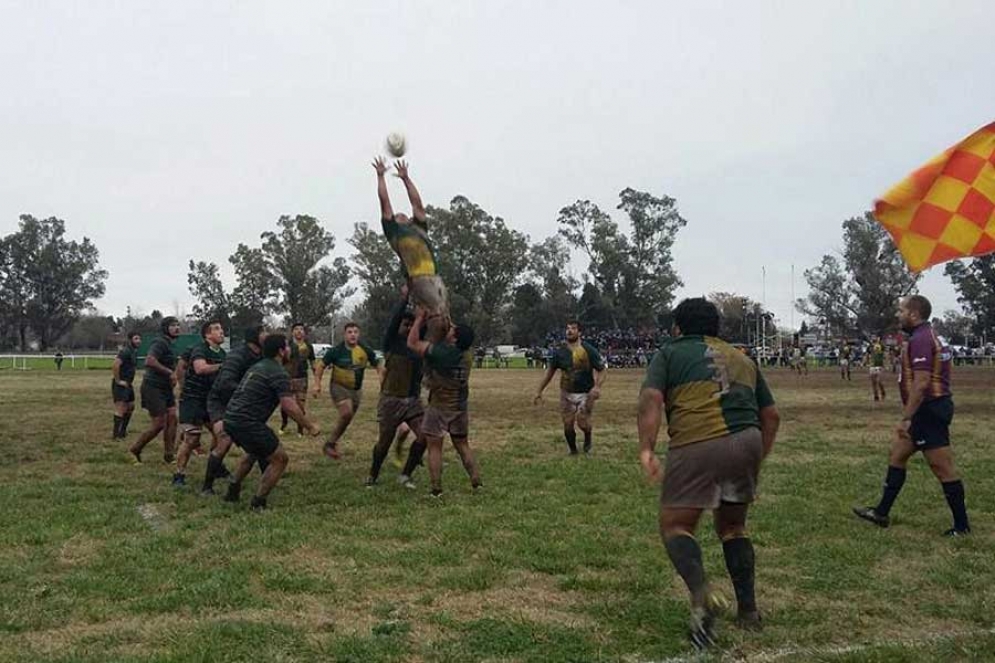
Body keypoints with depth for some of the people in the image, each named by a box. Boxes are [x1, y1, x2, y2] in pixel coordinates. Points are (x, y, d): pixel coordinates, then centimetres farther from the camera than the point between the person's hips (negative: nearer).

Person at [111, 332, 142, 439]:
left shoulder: (134, 351, 14)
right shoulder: (126, 351, -17)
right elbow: (115, 365, -29)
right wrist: (118, 381, -22)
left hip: (128, 384, 10)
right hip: (120, 385, -10)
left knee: (130, 407, 19)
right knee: (121, 409, -12)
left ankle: (122, 431, 29)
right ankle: (117, 435, -9)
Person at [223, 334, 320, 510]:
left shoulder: (258, 366, 18)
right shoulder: (278, 373, -11)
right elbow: (289, 406, -20)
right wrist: (310, 426, -11)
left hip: (231, 418, 10)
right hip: (247, 423, -10)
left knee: (253, 452, 34)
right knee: (280, 459, 1)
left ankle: (232, 492, 39)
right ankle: (258, 503, 4)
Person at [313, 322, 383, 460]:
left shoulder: (366, 350, -8)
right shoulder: (336, 350, -14)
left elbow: (378, 366, 3)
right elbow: (321, 366, -3)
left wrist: (383, 381, -13)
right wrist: (317, 384, -14)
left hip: (356, 389, 4)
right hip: (339, 386, -4)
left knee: (346, 419, 12)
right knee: (347, 413, -24)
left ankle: (332, 443, 35)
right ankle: (330, 444, -10)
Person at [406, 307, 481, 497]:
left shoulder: (441, 353, -24)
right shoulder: (467, 353, -5)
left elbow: (412, 343, -19)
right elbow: (460, 332, 15)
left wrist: (420, 318, -11)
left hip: (439, 407, -6)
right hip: (461, 407, 6)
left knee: (434, 447, 3)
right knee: (463, 445, 17)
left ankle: (436, 490, 0)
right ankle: (476, 482, 12)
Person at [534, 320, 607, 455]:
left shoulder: (589, 350, -9)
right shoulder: (560, 352, -1)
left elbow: (602, 371, -6)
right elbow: (550, 371, 10)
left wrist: (597, 386, -24)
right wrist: (539, 391, 9)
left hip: (586, 394, -2)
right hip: (567, 394, 3)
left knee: (583, 423, -14)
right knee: (568, 426, 1)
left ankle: (588, 435, 22)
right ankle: (573, 450, 25)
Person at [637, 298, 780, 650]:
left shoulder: (670, 353, 14)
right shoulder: (742, 359, 26)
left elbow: (651, 399, -4)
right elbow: (771, 415, 24)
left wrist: (646, 449, -8)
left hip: (696, 446, -4)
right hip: (746, 442, 5)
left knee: (675, 526, 5)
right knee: (732, 526, 24)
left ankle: (701, 593, -21)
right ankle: (748, 609, 21)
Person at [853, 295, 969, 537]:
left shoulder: (920, 340, -19)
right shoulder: (927, 336, 14)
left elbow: (921, 383, -26)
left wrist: (906, 418, -24)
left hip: (928, 411, -11)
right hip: (927, 410, 11)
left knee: (943, 468, -2)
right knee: (896, 455, 15)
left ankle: (961, 525, 8)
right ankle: (882, 513, 22)